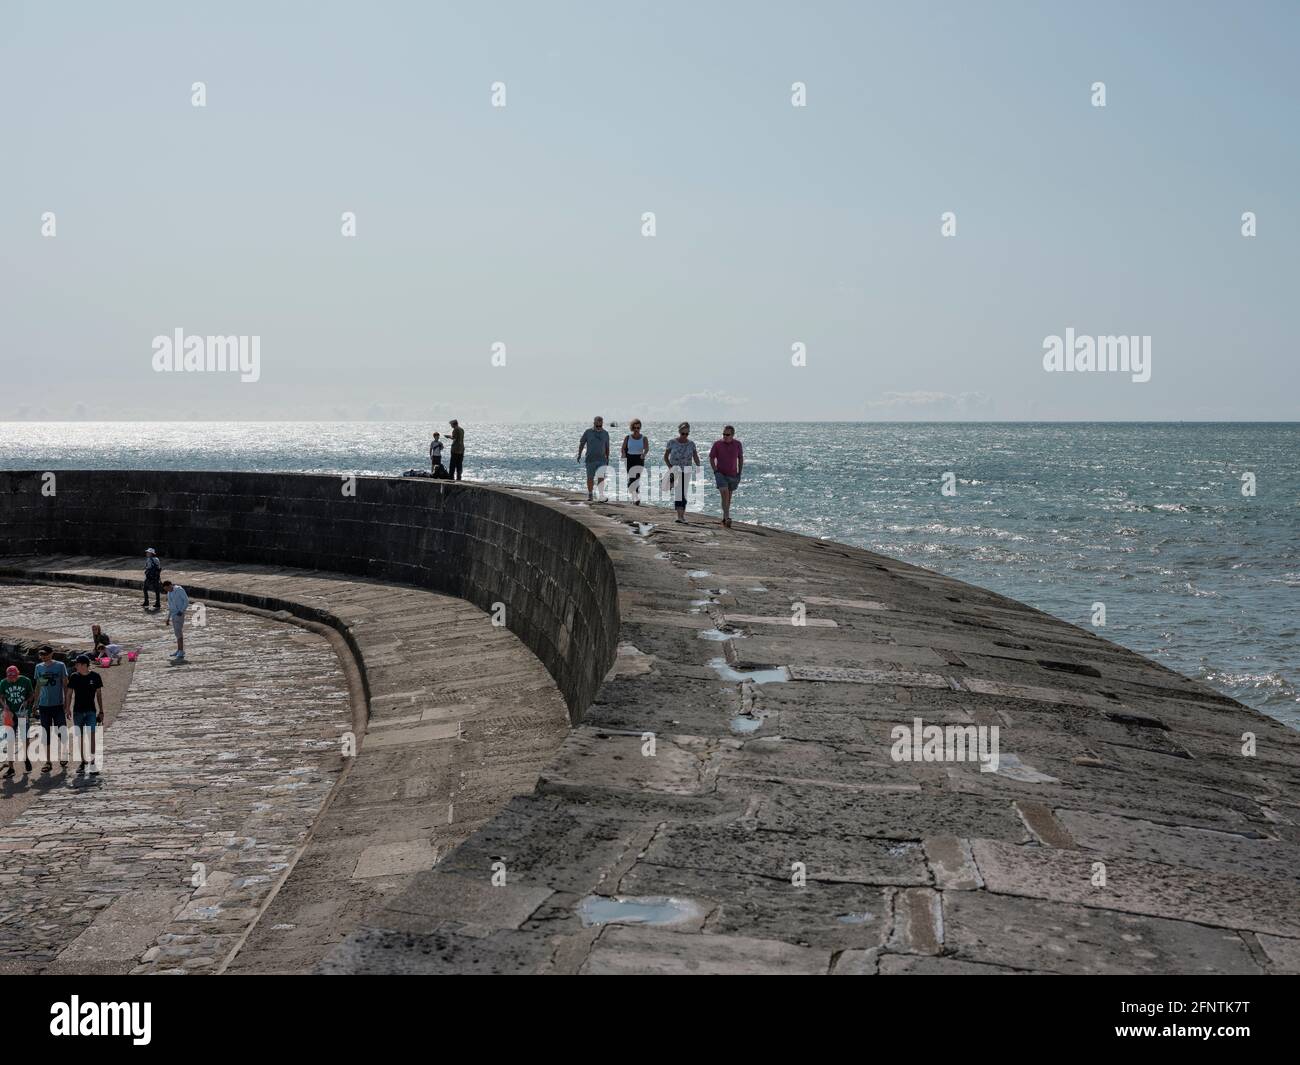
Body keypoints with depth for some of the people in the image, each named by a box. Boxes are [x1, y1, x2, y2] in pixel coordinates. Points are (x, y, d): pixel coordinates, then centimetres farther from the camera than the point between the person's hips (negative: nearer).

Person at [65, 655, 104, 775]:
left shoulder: (95, 677, -1)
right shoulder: (74, 677, 1)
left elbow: (99, 694, 5)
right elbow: (69, 694, 6)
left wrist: (101, 711, 4)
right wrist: (67, 709, 0)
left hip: (91, 711, -2)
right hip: (77, 711, 2)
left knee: (91, 736, -10)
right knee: (80, 737, 5)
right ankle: (83, 762, 14)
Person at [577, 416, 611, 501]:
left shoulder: (605, 433, 7)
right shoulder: (588, 432, 1)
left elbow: (607, 447, 15)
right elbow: (581, 444, 5)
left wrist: (607, 458, 14)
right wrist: (579, 454, -4)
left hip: (602, 459, 1)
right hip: (590, 459, -1)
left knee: (601, 478, -8)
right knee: (590, 478, 4)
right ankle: (589, 494, 18)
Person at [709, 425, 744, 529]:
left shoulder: (737, 444, -2)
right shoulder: (717, 444, -8)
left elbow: (740, 458, 10)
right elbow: (711, 458, 0)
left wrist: (739, 473, 5)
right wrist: (715, 471, -9)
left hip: (733, 475, 3)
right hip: (721, 474, -3)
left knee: (728, 497, 15)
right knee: (725, 494, -20)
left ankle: (724, 518, 30)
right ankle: (727, 518, -26)